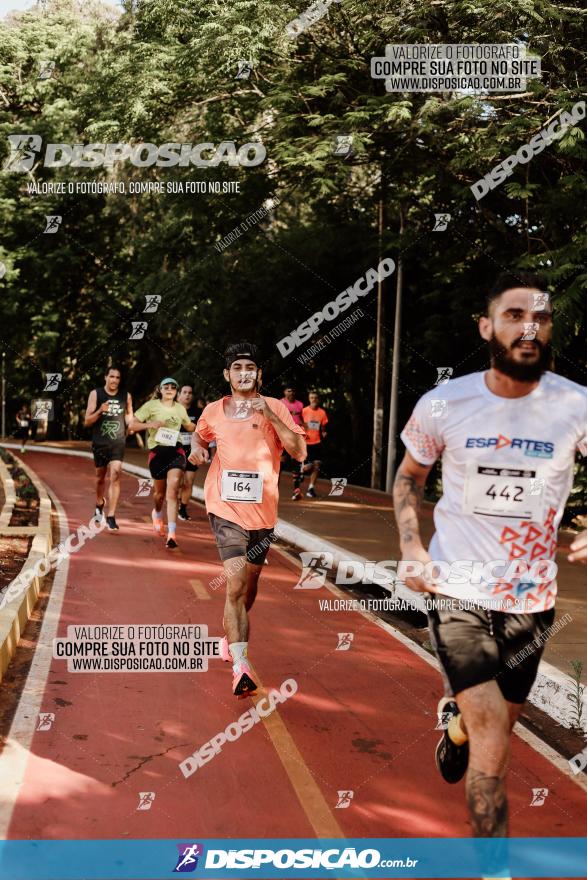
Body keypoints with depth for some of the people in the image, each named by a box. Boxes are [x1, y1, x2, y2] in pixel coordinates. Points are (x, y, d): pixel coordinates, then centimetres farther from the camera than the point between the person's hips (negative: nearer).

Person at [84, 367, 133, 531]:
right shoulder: (95, 394, -3)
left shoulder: (126, 396, 1)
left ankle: (111, 516, -14)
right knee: (100, 476, 16)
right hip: (99, 443, 1)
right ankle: (99, 503, 45)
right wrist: (99, 411, -22)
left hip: (118, 443, -1)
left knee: (115, 476, -15)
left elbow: (129, 418, 16)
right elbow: (87, 422, -4)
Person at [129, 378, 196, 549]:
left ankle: (172, 534, -20)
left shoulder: (180, 408, 11)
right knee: (160, 492, 12)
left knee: (172, 491, -16)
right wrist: (150, 424, -17)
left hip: (176, 450, 1)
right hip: (157, 451, -1)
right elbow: (133, 425, 0)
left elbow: (189, 427, 27)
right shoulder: (151, 405, 1)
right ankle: (157, 514, 49)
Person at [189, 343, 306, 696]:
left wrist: (270, 416, -21)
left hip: (263, 511, 1)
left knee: (249, 584, 15)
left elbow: (300, 452, -12)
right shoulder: (213, 411, 5)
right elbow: (200, 434, 27)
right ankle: (241, 666, -23)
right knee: (236, 584, -18)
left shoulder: (275, 408, -1)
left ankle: (230, 636, 44)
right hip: (226, 509, -1)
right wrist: (197, 448, 4)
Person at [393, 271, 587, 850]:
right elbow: (409, 475, 9)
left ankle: (456, 718, 56)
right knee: (492, 745, -10)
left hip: (530, 600, 2)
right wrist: (410, 545, -5)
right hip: (457, 591, -2)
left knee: (499, 724, 20)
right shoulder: (443, 405, -9)